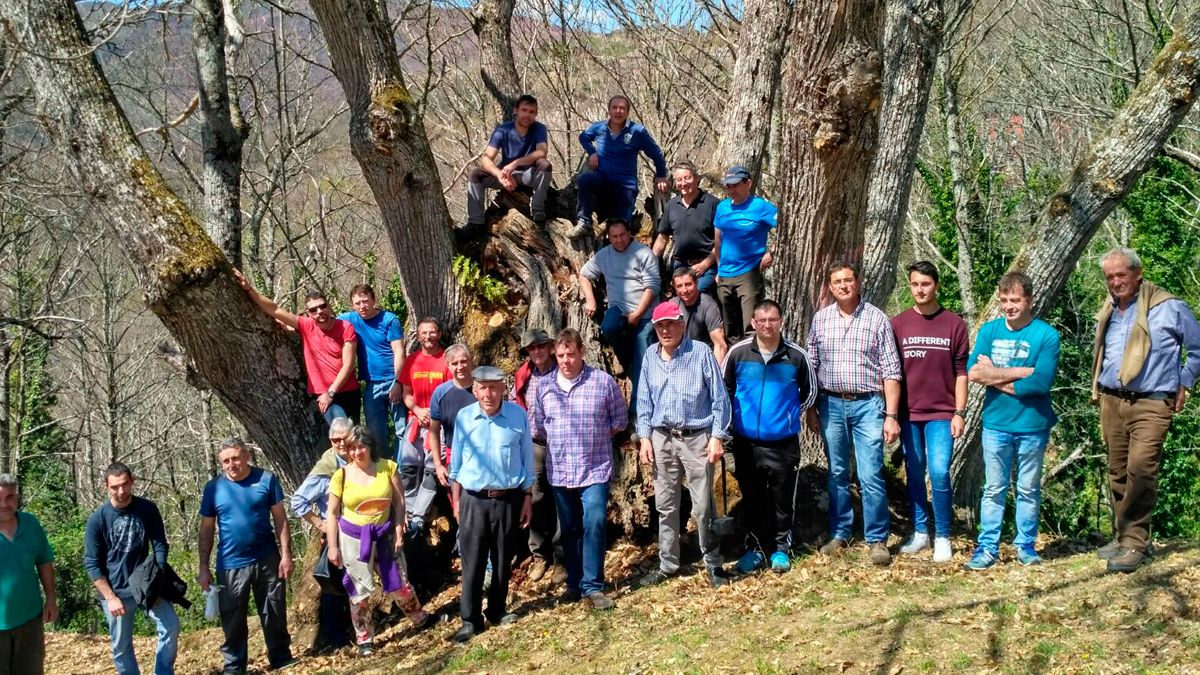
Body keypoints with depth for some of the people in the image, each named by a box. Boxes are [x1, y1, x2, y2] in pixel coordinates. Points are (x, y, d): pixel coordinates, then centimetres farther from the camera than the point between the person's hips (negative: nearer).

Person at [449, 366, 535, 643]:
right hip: (474, 500, 0)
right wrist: (456, 501, 6)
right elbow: (456, 463, 5)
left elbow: (527, 459, 3)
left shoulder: (517, 415, -4)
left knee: (503, 560, 10)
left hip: (509, 499, 1)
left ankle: (497, 611, 25)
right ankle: (470, 619, 7)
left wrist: (528, 498, 3)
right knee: (472, 561, 0)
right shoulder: (464, 417, -3)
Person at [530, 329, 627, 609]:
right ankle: (574, 583, 23)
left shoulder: (604, 382, -4)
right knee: (569, 529, 12)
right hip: (559, 471, 3)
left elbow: (620, 420, 3)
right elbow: (537, 427, 13)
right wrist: (560, 443, 6)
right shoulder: (544, 387, 4)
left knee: (594, 524, -13)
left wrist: (594, 438, 1)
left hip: (596, 469, -3)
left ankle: (592, 586, -5)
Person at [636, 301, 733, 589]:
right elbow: (644, 400, 12)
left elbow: (719, 397, -6)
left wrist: (717, 437, -9)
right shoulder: (650, 356, 6)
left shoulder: (701, 352, -7)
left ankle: (714, 564, 11)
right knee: (665, 506, 11)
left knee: (703, 506, -2)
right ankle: (667, 564, 22)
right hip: (662, 438, 4)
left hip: (696, 438, -4)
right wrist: (644, 438, 5)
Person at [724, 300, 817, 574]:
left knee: (783, 498, 7)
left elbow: (809, 390, 11)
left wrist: (793, 415, 11)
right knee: (752, 498, 12)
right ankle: (755, 547, 25)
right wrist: (738, 416, 10)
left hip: (784, 441, -1)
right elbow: (724, 388, 10)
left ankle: (781, 548, 22)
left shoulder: (797, 356, -5)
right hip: (746, 441, 1)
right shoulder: (738, 353, -5)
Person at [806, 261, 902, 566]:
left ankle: (877, 539, 3)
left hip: (867, 405, -3)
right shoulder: (820, 319, 6)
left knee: (871, 476, -6)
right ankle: (839, 534, 20)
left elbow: (891, 371, -2)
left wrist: (891, 415, -7)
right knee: (837, 474, 10)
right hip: (832, 404, 3)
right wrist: (811, 409, 8)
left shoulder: (877, 318, -2)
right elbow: (811, 367, 11)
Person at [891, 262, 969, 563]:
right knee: (914, 474, 9)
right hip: (909, 413, 2)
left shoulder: (954, 324, 0)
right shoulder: (898, 324, 3)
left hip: (941, 413, -2)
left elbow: (961, 371, 2)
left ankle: (942, 537, 2)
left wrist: (959, 413, -4)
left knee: (939, 472, -10)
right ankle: (920, 532, 21)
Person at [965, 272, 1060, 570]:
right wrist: (1022, 371, -16)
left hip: (1033, 426, -2)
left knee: (1029, 490, 11)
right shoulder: (989, 331, 1)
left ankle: (1026, 545, 22)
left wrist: (996, 376, -14)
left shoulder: (1046, 335, -9)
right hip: (996, 424, 2)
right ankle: (987, 548, 12)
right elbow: (973, 371, -11)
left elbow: (1041, 381, -19)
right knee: (994, 489, 8)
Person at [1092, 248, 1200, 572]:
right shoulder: (1107, 314, 13)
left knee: (1140, 469, -18)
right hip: (1111, 402, 6)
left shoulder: (1169, 308, -5)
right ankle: (1123, 536, 18)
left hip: (1151, 404, -6)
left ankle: (1135, 543, -15)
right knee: (1118, 472, 9)